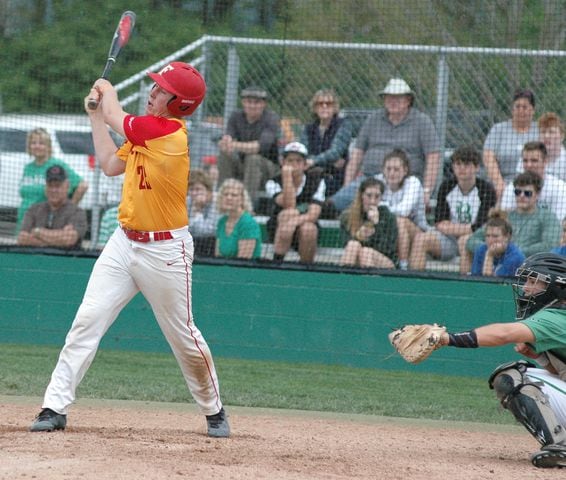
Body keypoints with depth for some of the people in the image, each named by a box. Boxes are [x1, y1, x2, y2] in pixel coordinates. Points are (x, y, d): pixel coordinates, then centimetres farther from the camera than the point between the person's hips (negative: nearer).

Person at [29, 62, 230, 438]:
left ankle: (214, 411, 26)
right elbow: (111, 164, 19)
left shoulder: (170, 133, -19)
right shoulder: (146, 132, 8)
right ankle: (55, 409, -4)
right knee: (86, 323, -4)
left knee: (184, 337, 6)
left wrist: (106, 89, 11)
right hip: (124, 243, 7)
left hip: (165, 251, -7)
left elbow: (116, 117, -10)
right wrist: (96, 115, 19)